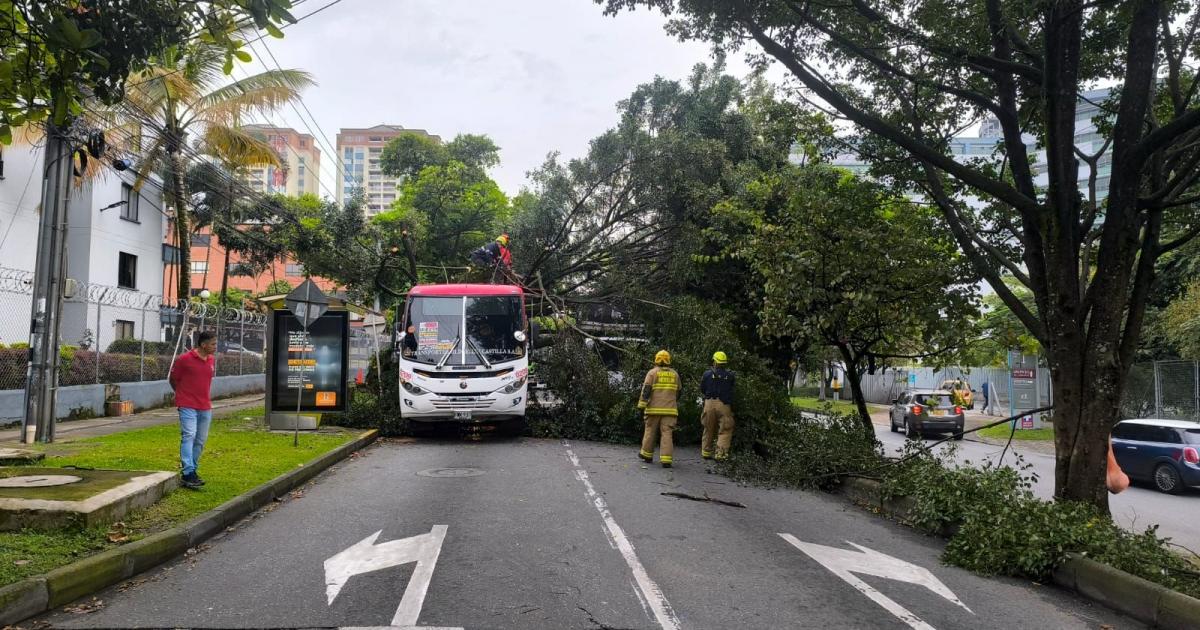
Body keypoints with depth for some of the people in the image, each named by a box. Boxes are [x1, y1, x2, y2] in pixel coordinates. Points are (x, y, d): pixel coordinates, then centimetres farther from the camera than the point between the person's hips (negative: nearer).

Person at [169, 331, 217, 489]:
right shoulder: (184, 359, -10)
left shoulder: (212, 360, 8)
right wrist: (183, 395, 12)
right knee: (189, 436, -16)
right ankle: (188, 474, -21)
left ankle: (191, 470, 23)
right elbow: (172, 379, 2)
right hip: (188, 406, -6)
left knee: (201, 440, 11)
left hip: (205, 407, 6)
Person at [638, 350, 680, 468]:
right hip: (670, 409, 2)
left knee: (650, 431, 12)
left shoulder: (652, 372, -1)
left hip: (654, 409, -2)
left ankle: (647, 454, 24)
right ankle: (666, 459, -8)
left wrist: (642, 404, -7)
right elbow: (678, 392, 21)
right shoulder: (675, 374, 11)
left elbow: (646, 390, -8)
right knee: (667, 433, -1)